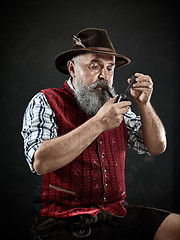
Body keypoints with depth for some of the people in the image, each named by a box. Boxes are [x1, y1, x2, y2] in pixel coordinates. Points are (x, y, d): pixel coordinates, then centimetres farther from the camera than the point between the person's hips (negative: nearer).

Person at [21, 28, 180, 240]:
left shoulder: (114, 106, 13)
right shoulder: (45, 102, -2)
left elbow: (156, 147, 12)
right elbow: (41, 162, -19)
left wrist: (143, 104, -4)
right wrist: (98, 123, -21)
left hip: (117, 213, 6)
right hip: (64, 222, -6)